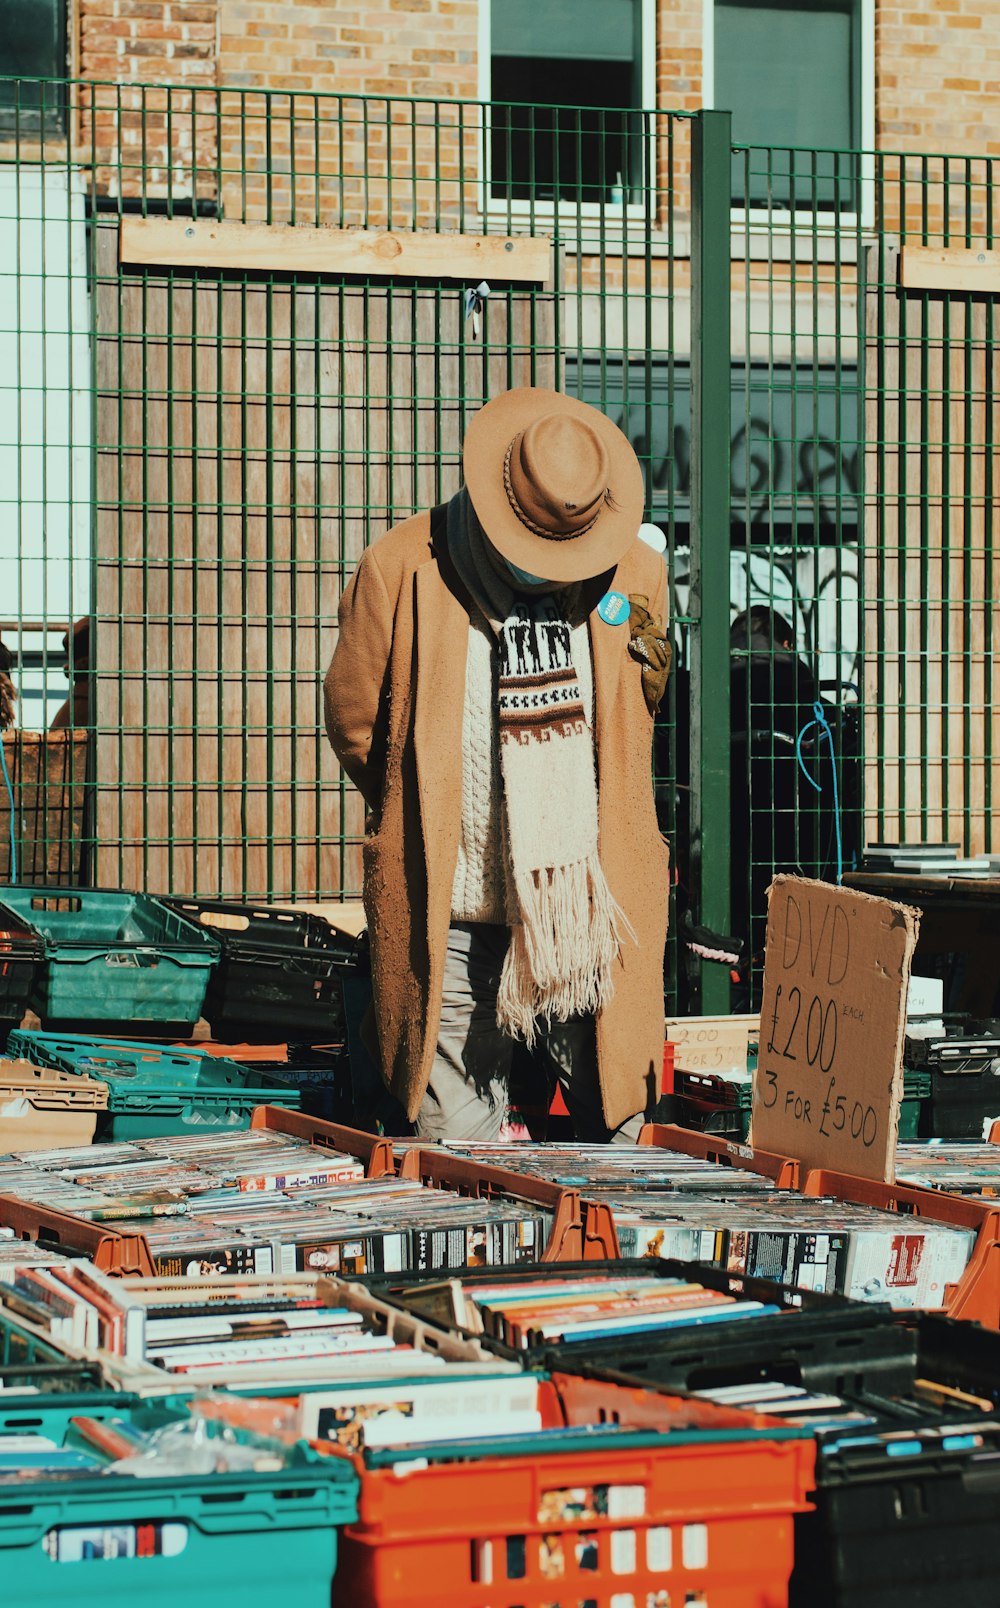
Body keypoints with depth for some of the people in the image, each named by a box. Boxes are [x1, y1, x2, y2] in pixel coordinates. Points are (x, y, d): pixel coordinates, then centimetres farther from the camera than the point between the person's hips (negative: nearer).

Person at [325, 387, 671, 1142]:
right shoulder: (402, 569, -4)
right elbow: (354, 722, 8)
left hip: (589, 907, 1)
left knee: (616, 1130, 3)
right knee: (453, 1141, 3)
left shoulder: (636, 576, 3)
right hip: (449, 909, -1)